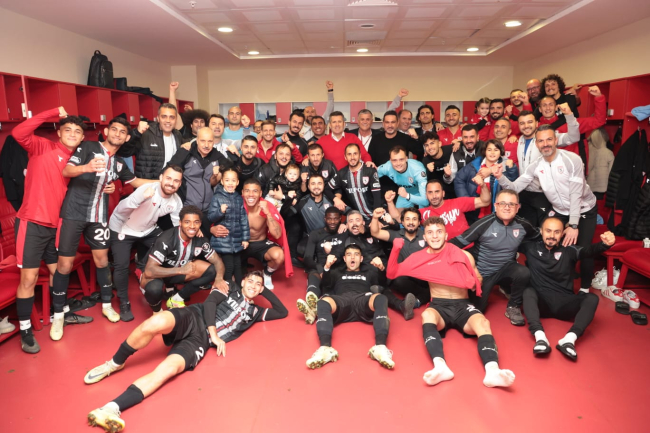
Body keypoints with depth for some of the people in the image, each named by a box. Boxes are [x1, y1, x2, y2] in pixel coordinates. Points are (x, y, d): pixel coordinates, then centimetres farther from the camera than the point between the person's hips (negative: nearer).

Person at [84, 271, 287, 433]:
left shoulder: (254, 311, 27)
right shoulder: (231, 288, 20)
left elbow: (282, 312, 32)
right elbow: (210, 302, 4)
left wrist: (265, 290, 26)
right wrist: (214, 332, -8)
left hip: (202, 340, 1)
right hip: (193, 319, -1)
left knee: (169, 367, -30)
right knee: (155, 323, -35)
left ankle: (113, 407, -40)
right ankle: (115, 363, -10)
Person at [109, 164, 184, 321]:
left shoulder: (176, 201, -11)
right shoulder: (147, 189, -31)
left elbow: (180, 225, -3)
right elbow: (121, 209, -37)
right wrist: (141, 198, -55)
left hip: (148, 231, 6)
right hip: (122, 229, -5)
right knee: (122, 265, -15)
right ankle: (124, 303, 7)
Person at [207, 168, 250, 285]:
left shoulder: (239, 198, 7)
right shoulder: (217, 197, -5)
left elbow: (244, 219, 8)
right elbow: (210, 217, -8)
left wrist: (245, 238, 5)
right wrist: (220, 211, -27)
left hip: (237, 239, 4)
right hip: (222, 240, -4)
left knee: (238, 266, 13)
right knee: (228, 267, -5)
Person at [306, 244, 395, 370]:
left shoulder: (369, 273, 39)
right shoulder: (336, 272, 36)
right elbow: (325, 286, 16)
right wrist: (327, 267, -2)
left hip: (363, 301, 1)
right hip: (342, 302, 0)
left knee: (380, 298, -34)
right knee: (323, 302, -35)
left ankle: (380, 347, -52)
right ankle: (325, 348, -55)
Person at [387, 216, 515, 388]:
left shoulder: (463, 255, 8)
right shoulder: (420, 257, 9)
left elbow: (478, 280, 15)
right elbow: (392, 273, 7)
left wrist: (474, 283, -10)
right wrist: (396, 249, -9)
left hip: (463, 306, 1)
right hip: (439, 306, 0)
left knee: (482, 322, -32)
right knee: (427, 314, -36)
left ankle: (492, 371, -53)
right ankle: (440, 366, -55)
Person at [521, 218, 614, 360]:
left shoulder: (569, 251, 3)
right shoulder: (531, 247, 4)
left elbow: (589, 251, -17)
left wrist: (604, 244, -39)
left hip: (564, 303, 2)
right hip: (540, 302, -1)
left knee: (592, 298, -23)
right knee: (528, 291, -31)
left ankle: (569, 339, -42)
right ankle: (540, 337, -48)